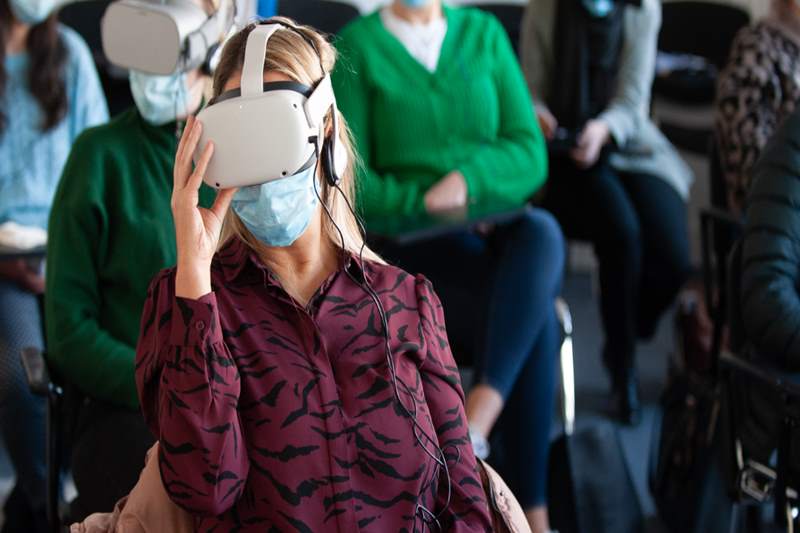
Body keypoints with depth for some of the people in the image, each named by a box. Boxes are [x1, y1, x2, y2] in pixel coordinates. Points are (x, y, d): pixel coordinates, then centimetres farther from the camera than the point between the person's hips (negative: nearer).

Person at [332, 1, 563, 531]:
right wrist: (429, 204, -17)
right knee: (533, 317, -31)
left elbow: (531, 155, 5)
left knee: (542, 233, -35)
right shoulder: (356, 46, 3)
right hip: (415, 242, -3)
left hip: (499, 228, 3)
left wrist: (469, 176, -15)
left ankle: (476, 423, -42)